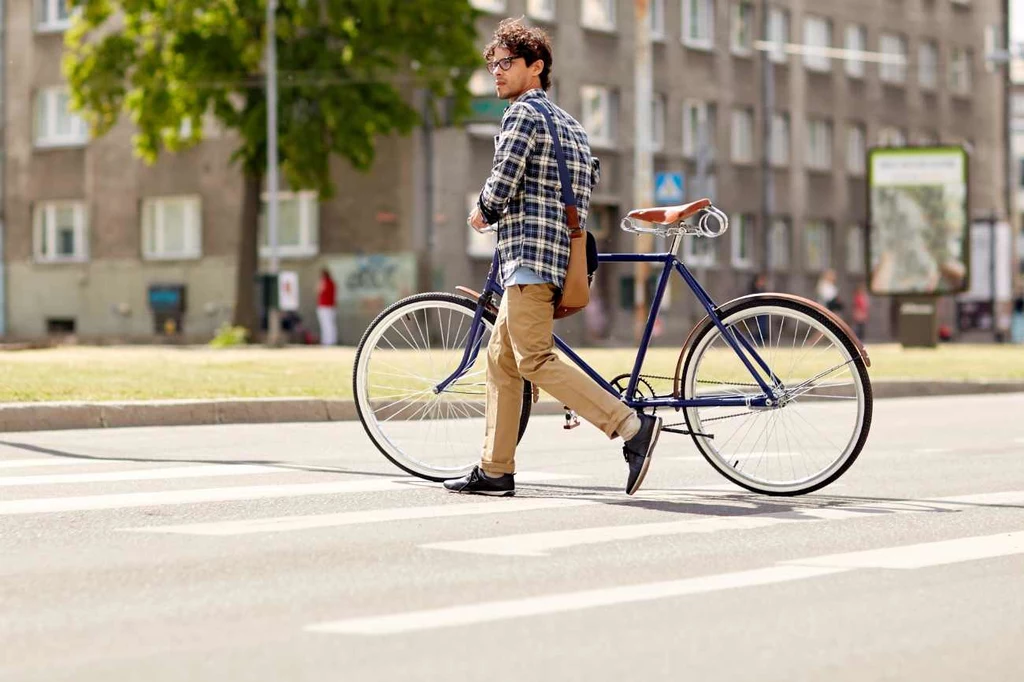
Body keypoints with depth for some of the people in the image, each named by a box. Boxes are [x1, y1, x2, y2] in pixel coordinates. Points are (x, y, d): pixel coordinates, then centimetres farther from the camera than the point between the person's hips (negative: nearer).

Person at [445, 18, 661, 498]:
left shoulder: (523, 113, -7)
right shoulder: (566, 122, 22)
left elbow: (501, 185, -15)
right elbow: (590, 175, 22)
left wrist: (482, 215, 6)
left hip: (530, 252, -10)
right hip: (559, 251, 10)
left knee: (535, 360, -14)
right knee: (501, 358, 12)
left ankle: (632, 426, -21)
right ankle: (495, 470, 12)